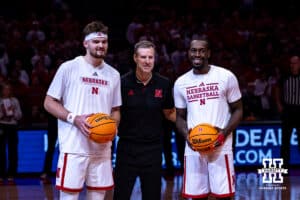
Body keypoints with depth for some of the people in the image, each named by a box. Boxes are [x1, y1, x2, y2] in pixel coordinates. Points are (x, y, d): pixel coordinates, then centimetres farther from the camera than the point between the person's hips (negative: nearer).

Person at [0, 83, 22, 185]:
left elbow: (19, 116, 7)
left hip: (12, 127, 2)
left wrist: (13, 111, -9)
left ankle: (11, 175, 3)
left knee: (13, 152, -1)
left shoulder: (15, 101, 9)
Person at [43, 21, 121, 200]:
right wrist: (74, 119, -15)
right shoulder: (69, 68, -2)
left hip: (102, 149, 5)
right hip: (74, 147, -5)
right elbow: (49, 103, 0)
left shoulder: (113, 74, 13)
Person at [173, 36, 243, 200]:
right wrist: (186, 134, -6)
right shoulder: (181, 82, 8)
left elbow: (238, 110, 4)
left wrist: (225, 132, -13)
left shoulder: (226, 76, -1)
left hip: (220, 147, -3)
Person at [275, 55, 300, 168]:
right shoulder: (285, 78, 0)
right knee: (285, 139, 3)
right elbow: (277, 89, 17)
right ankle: (284, 165, 8)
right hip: (287, 110, 1)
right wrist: (279, 104, 8)